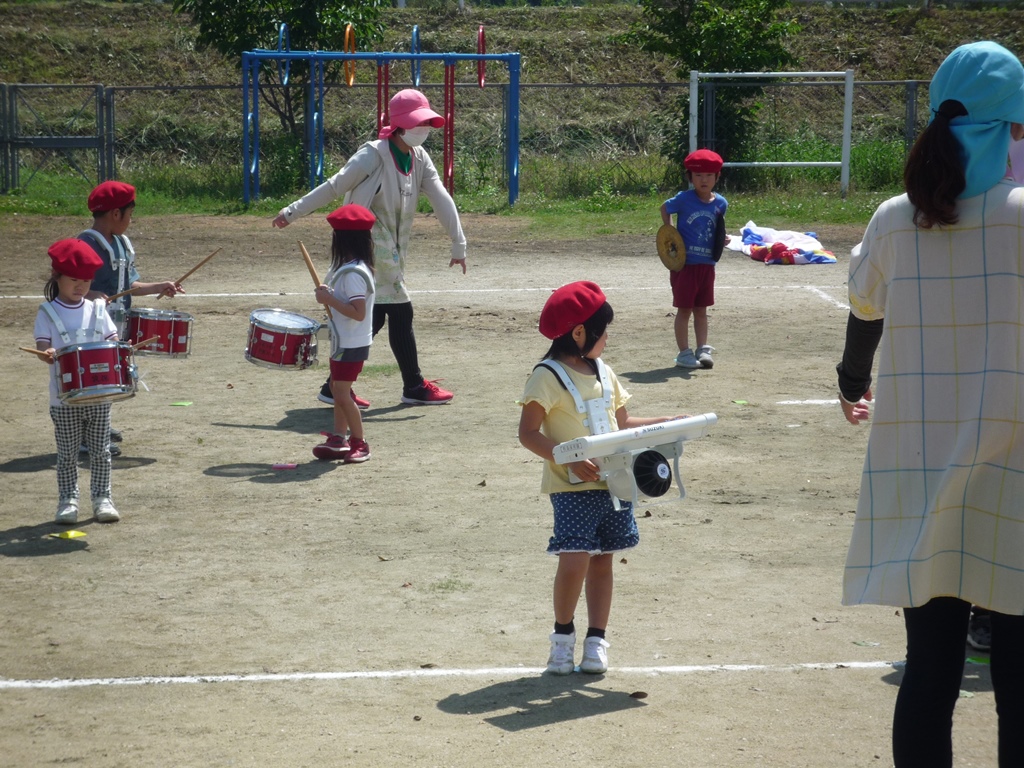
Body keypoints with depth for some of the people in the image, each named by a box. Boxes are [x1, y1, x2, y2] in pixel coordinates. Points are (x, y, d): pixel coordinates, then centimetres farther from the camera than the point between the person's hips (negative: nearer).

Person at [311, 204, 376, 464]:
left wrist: (329, 299, -25)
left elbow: (358, 313, -28)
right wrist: (328, 294, 3)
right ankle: (338, 440, 23)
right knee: (338, 390, 16)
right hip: (343, 342, 11)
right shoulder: (349, 268, 9)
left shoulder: (353, 273, -23)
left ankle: (360, 443, 2)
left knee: (342, 394, -7)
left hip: (351, 345, -11)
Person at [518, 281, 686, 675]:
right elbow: (528, 433, -13)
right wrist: (570, 459, -23)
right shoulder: (548, 377, -9)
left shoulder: (603, 373, 13)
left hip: (612, 482, 7)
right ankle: (563, 634, 8)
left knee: (602, 561, 10)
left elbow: (621, 423, 21)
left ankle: (596, 640, 19)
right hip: (572, 486, -6)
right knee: (574, 562, -13)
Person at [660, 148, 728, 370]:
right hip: (684, 263, -4)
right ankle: (684, 353, 9)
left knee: (701, 310, 13)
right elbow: (664, 208, 5)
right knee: (684, 309, 2)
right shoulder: (684, 199, -11)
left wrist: (722, 240, -5)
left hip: (707, 264, 4)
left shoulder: (720, 203, 0)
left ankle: (702, 350, 19)